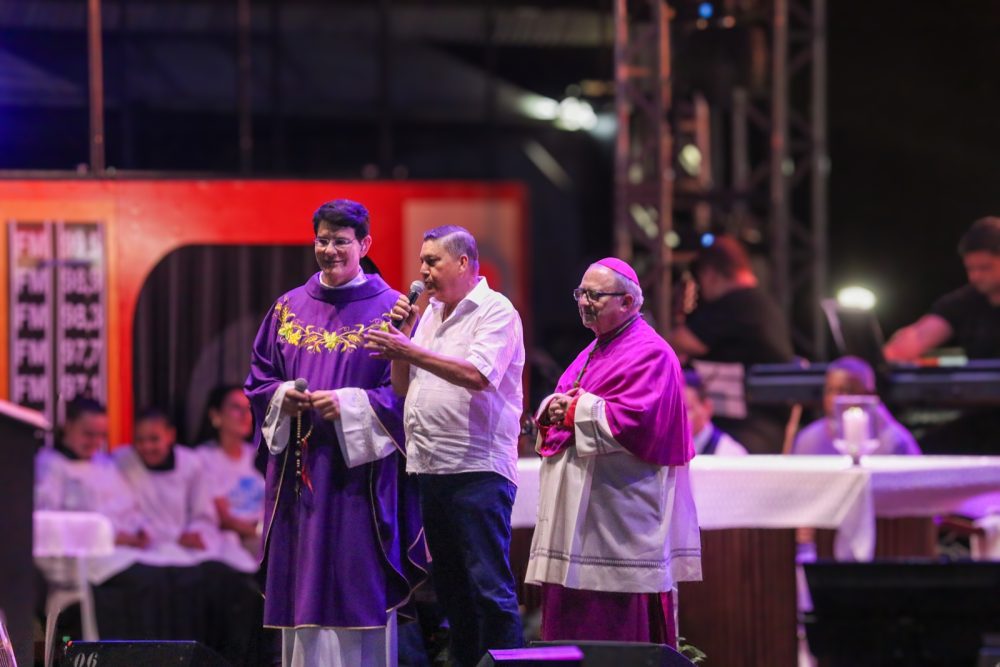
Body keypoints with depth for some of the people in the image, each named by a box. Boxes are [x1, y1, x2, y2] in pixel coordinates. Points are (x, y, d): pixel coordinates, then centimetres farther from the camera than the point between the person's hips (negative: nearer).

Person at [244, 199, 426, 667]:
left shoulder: (389, 309, 1)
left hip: (360, 468, -4)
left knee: (360, 585, -5)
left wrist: (349, 403, -17)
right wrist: (283, 397, -6)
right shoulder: (289, 308, 13)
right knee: (303, 586, 2)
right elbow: (258, 380, 15)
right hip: (300, 469, 4)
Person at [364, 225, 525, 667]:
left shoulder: (495, 311, -5)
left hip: (477, 470, -9)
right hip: (432, 470, 9)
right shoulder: (431, 315, 19)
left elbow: (478, 375, -20)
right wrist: (399, 336, 4)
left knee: (489, 586, -12)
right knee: (451, 588, 11)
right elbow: (404, 388, 18)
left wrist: (410, 350, -19)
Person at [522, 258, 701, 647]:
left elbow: (635, 420, -21)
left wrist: (576, 410, -11)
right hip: (579, 508, 9)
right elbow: (562, 404, 24)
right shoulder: (594, 352, 21)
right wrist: (553, 409, -1)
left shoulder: (649, 353, -9)